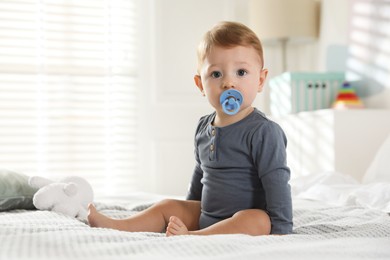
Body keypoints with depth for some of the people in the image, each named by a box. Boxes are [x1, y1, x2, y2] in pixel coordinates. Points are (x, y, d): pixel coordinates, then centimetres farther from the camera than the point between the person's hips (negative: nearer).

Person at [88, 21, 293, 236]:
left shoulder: (263, 132, -18)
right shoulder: (204, 127, 7)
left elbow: (277, 183, -20)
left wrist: (281, 230, -23)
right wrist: (188, 215, 29)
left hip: (249, 217, -7)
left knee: (258, 221, -36)